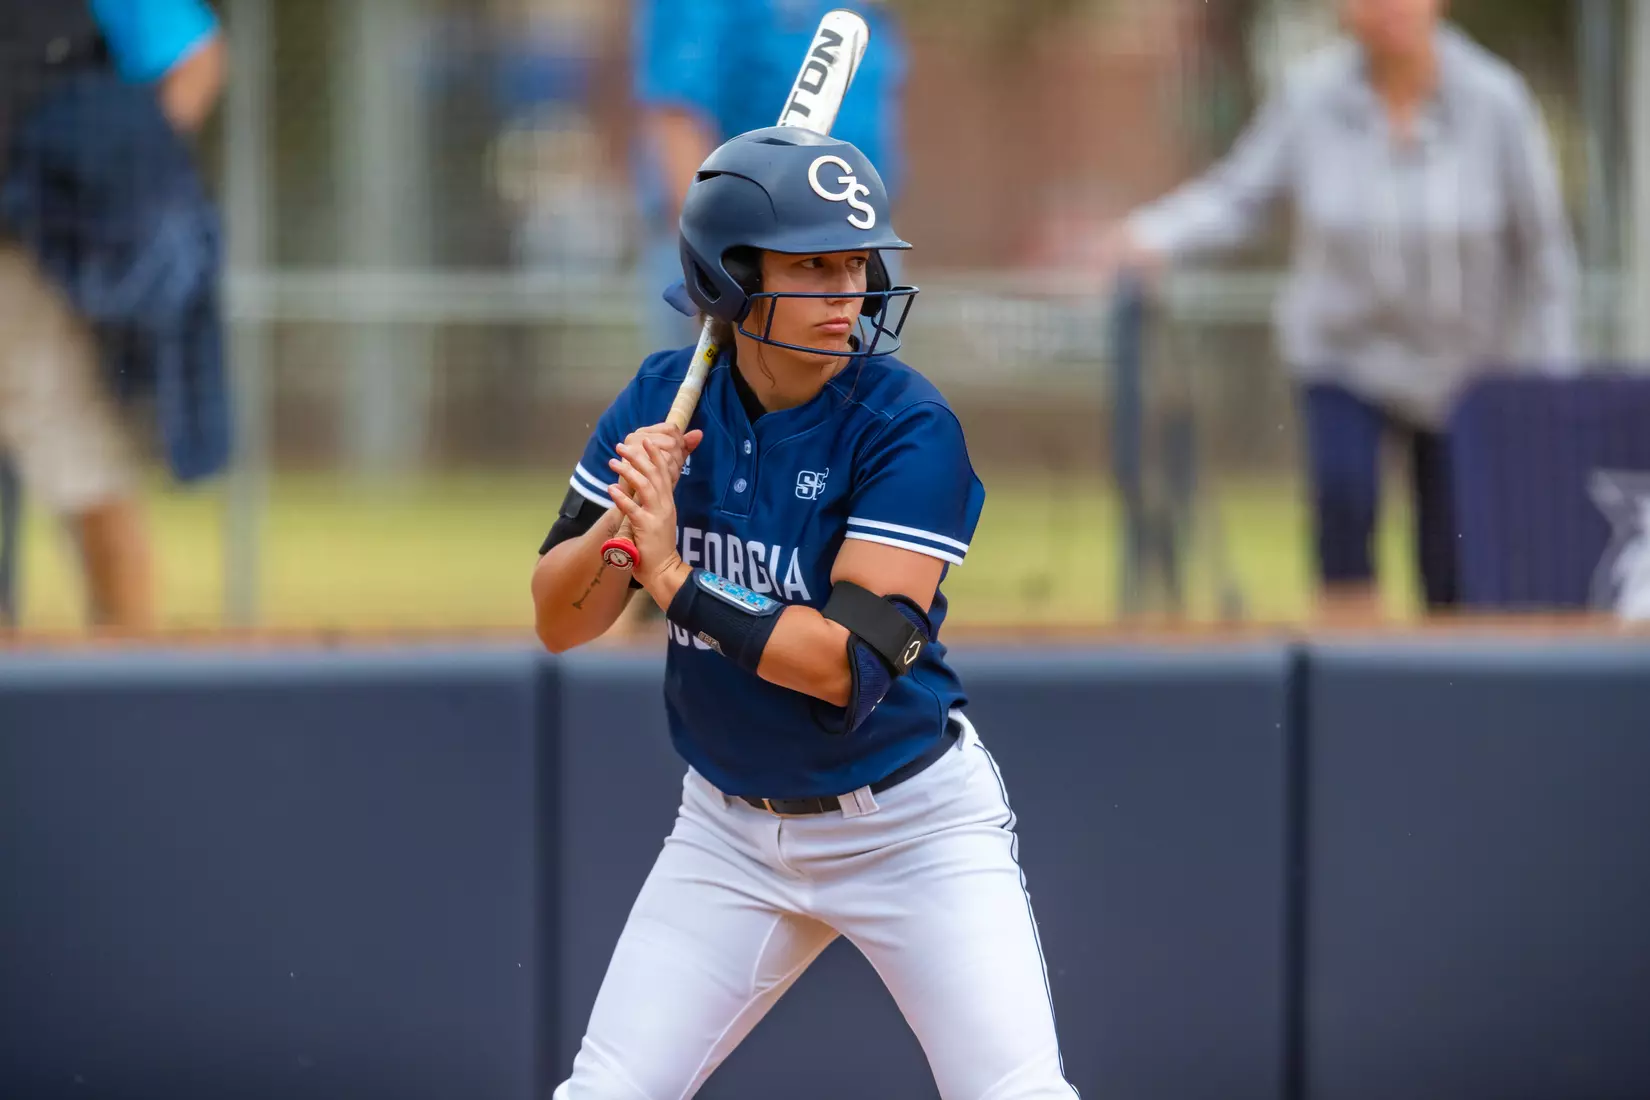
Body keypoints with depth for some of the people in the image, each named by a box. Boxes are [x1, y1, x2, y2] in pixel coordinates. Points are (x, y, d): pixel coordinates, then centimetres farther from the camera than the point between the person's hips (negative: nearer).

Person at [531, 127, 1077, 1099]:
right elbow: (558, 621, -4)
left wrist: (675, 578, -28)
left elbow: (854, 662, -27)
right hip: (733, 828, 4)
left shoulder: (908, 427, -19)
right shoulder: (664, 401, -4)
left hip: (910, 825, -4)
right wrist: (616, 525, -24)